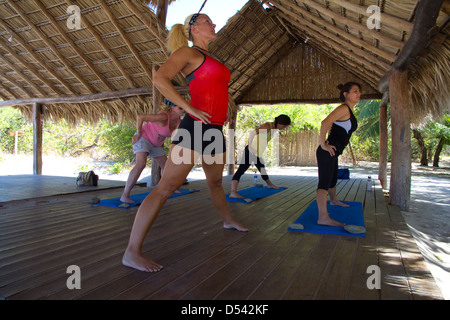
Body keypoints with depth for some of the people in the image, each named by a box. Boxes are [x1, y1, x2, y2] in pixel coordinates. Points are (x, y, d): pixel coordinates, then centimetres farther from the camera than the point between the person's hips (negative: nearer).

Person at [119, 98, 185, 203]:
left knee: (166, 165, 14)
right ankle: (124, 196, -30)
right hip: (143, 138, -9)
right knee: (141, 164, -29)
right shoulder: (164, 117, -31)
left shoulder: (177, 120, -3)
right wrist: (138, 134, -22)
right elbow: (140, 117, -32)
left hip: (155, 143, 9)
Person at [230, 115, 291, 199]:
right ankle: (233, 192, -32)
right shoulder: (267, 126, -18)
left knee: (262, 169, 29)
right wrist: (250, 147, -28)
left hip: (257, 154, 10)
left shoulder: (274, 128, 11)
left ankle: (270, 184, 52)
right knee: (241, 170, -20)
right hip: (250, 151, -10)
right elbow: (252, 133, -31)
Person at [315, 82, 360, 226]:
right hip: (327, 152, -10)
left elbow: (332, 125, 31)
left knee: (333, 179, 29)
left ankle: (333, 200, 53)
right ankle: (323, 217, -21)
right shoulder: (344, 108, -13)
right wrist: (323, 144, -25)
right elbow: (325, 123, -29)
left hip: (333, 153, 10)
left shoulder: (349, 111, 18)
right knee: (324, 182, -16)